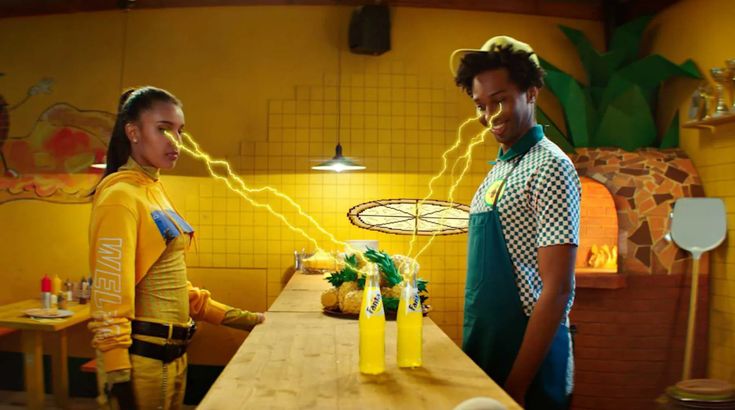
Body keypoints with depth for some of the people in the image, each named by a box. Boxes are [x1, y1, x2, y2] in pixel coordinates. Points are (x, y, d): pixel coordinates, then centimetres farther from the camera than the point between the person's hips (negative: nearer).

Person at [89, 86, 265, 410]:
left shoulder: (155, 190, 11)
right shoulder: (121, 195, -14)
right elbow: (110, 292, -19)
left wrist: (238, 318, 13)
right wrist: (116, 377, -22)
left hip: (171, 353, 8)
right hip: (139, 357, -8)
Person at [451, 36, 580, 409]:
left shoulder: (549, 168, -15)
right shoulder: (499, 169, 10)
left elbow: (557, 290, -19)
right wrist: (472, 350, 12)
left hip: (529, 366, -8)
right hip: (485, 355, 8)